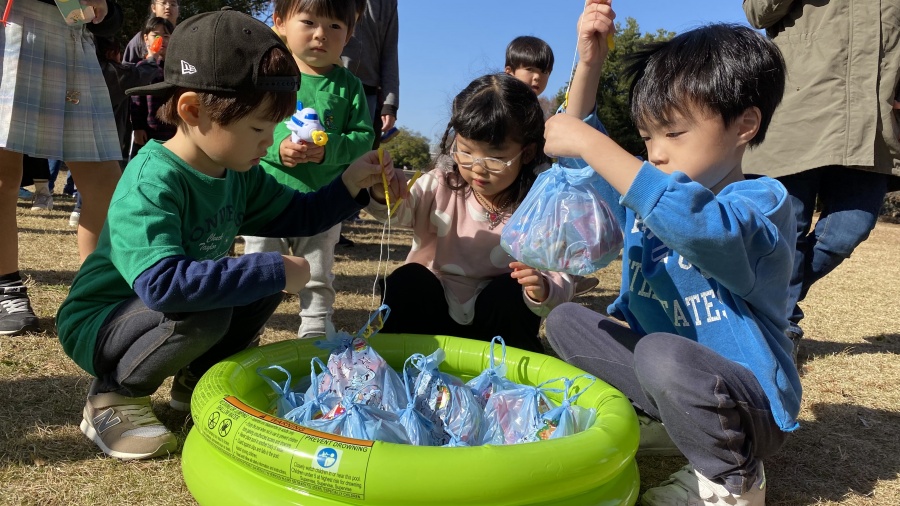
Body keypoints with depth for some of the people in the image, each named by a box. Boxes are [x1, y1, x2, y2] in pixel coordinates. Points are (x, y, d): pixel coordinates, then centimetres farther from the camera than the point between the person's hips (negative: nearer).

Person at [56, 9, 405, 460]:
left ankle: (197, 383, 12)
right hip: (98, 323, -8)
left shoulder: (238, 173, -5)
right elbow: (161, 282, -44)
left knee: (267, 281, -7)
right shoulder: (152, 181, -31)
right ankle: (112, 396, -6)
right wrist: (274, 270, -40)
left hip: (172, 318, 8)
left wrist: (350, 185, -10)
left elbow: (298, 215, 7)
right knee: (205, 315, -34)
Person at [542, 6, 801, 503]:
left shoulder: (763, 203, -19)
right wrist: (588, 65, -3)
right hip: (668, 382, 7)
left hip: (746, 403, -6)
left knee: (662, 354, -36)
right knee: (565, 320, 3)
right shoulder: (645, 190, 4)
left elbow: (695, 221, -43)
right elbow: (568, 149, 11)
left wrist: (591, 143, -38)